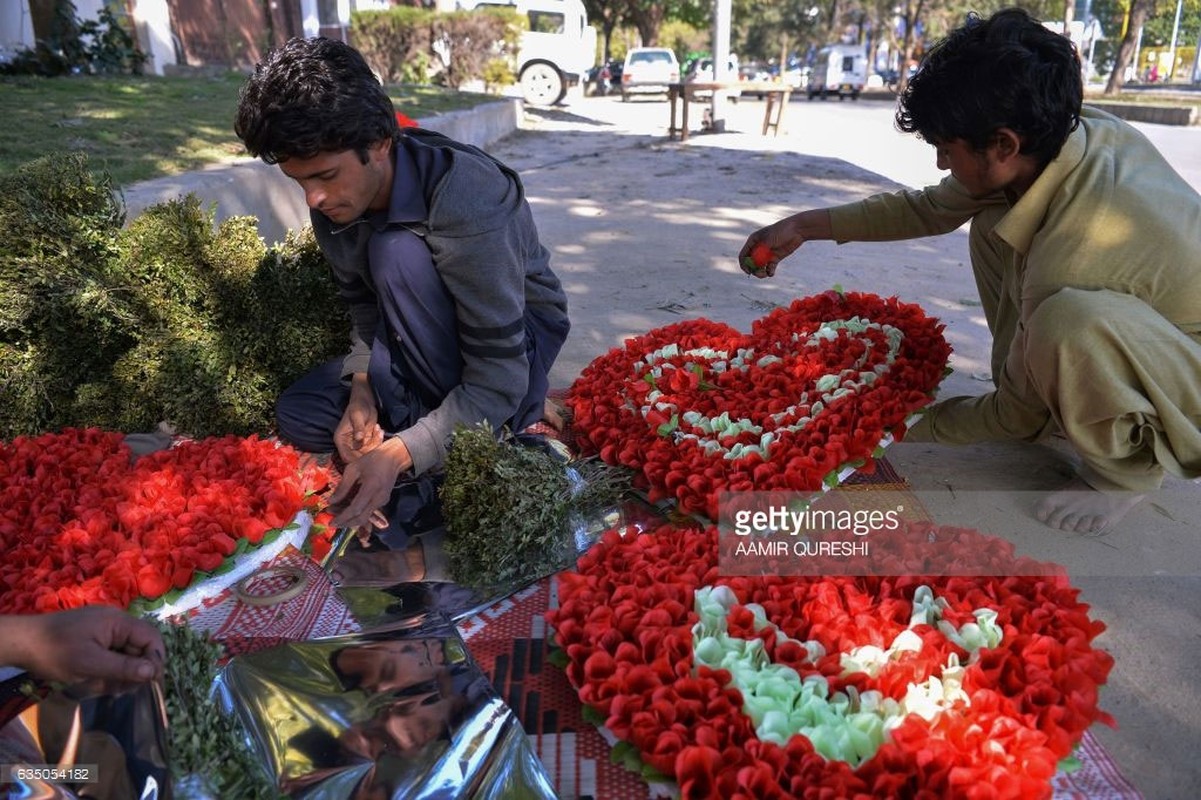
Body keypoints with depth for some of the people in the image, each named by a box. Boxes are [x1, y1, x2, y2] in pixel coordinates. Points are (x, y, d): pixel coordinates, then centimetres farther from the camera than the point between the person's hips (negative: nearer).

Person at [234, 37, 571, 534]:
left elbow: (498, 379, -32)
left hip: (520, 338, -6)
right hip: (430, 356, 6)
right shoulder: (333, 202, -12)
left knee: (400, 253, -32)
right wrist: (362, 390, -17)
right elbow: (365, 306, 2)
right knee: (297, 414, -8)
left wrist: (398, 456, -40)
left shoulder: (465, 200, -33)